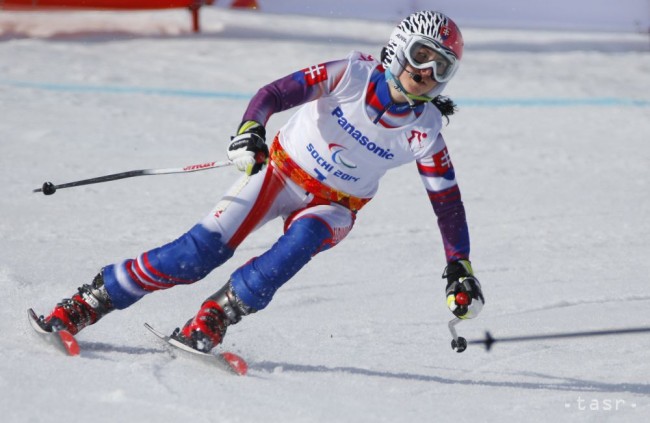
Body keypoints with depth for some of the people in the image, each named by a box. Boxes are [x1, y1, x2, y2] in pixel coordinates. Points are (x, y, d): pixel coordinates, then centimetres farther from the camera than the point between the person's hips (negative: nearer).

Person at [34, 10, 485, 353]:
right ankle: (88, 303, -7)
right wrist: (250, 129, -43)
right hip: (281, 171, -2)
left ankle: (212, 319, -29)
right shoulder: (354, 74, -18)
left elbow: (448, 202, -5)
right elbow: (277, 92, -23)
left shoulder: (424, 131, -13)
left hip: (333, 207, 2)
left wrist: (460, 269, -11)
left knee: (304, 237, -35)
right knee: (201, 250, -16)